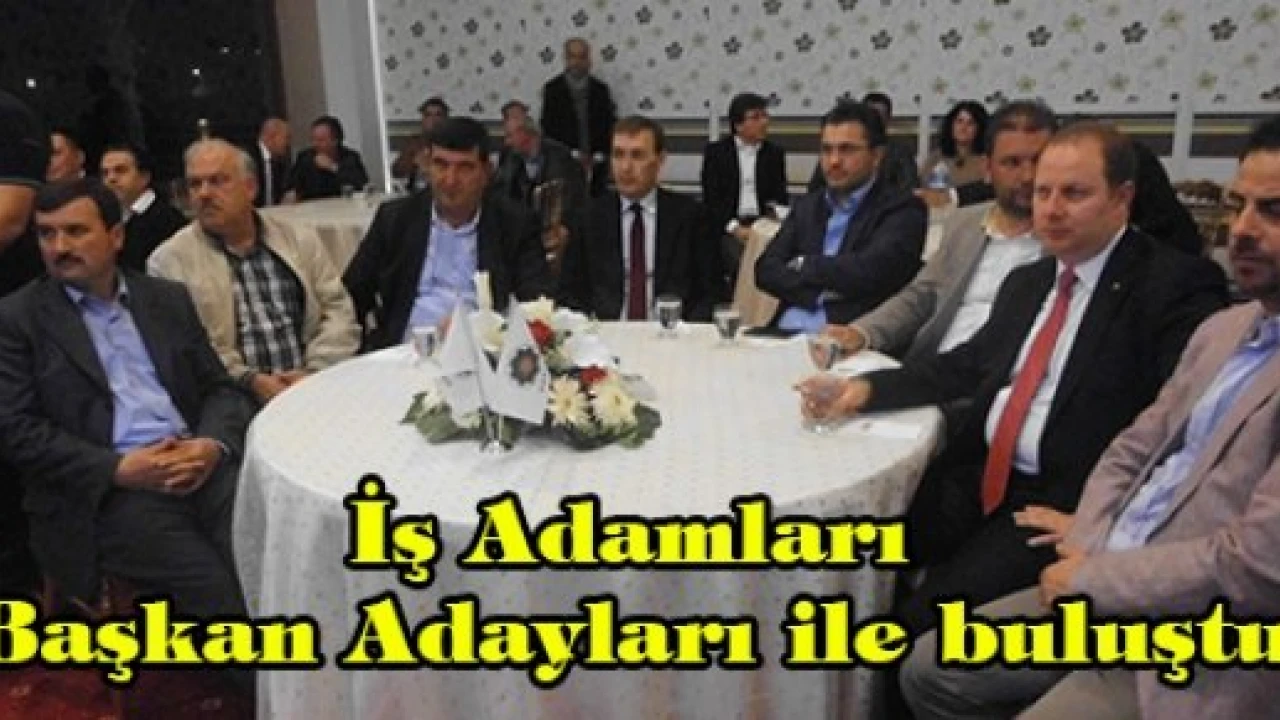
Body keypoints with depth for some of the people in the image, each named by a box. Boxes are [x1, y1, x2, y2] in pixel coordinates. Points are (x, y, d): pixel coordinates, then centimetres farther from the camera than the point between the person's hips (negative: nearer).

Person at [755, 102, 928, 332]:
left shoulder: (903, 209, 2)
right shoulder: (807, 206, 18)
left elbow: (871, 271, -15)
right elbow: (767, 269, 7)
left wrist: (804, 266, -1)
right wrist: (815, 292, -9)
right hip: (785, 332, 4)